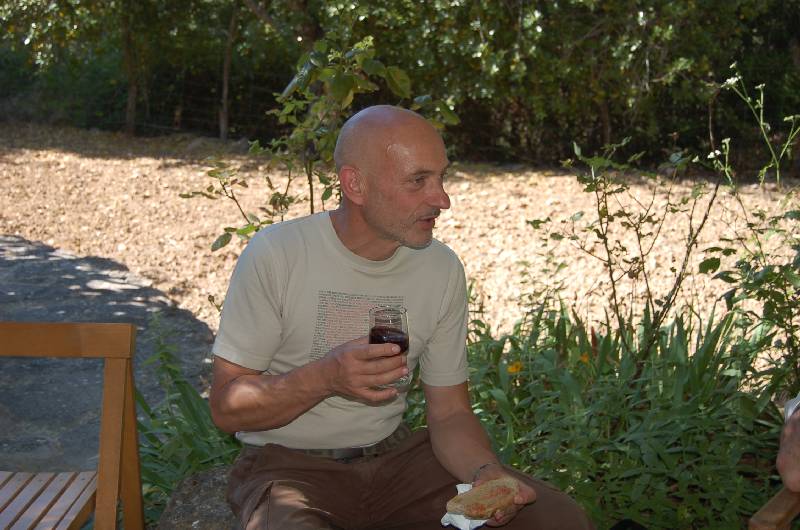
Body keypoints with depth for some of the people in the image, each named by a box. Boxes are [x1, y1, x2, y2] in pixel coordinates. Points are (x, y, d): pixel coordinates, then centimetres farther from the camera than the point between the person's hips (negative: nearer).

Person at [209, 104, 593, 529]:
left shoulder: (443, 270, -1)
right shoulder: (275, 255, -14)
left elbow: (449, 412, 4)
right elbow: (226, 406, -11)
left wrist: (486, 472, -18)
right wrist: (324, 378, -28)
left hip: (396, 453, 3)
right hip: (291, 464, -3)